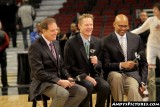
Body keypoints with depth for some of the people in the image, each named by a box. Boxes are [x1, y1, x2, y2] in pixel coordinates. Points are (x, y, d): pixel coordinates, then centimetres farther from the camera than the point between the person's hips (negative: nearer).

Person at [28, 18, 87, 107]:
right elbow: (39, 72, -18)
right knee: (63, 94, -35)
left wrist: (68, 78, -2)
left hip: (59, 80, 8)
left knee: (82, 91, -11)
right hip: (43, 83, -8)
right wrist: (59, 81, -22)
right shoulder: (35, 47, -13)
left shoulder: (56, 43, 12)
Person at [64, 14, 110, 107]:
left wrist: (97, 62, -12)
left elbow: (102, 64, 13)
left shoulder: (98, 42, 7)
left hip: (94, 75, 4)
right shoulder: (71, 43, -6)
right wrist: (86, 76, -18)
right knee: (89, 85, -34)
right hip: (78, 76, -4)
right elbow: (70, 67, -8)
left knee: (105, 86, -26)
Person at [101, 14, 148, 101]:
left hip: (132, 74, 0)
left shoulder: (136, 39, 10)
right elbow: (105, 65, -3)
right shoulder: (106, 41, 1)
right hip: (115, 73, 0)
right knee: (116, 76, -37)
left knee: (133, 89, -35)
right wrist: (121, 65, -19)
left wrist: (143, 82, 3)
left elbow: (143, 63, 14)